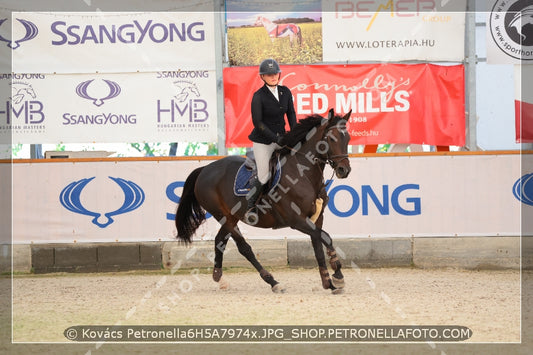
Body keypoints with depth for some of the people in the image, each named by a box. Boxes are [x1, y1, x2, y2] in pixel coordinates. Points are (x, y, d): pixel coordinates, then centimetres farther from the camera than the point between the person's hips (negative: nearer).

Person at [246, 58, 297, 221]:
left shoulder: (285, 92, 2)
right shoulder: (258, 96, -13)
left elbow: (291, 114, 10)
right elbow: (257, 123, -15)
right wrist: (276, 139, -20)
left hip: (281, 137, 6)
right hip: (263, 140, -6)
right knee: (264, 177, -6)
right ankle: (250, 206, 14)